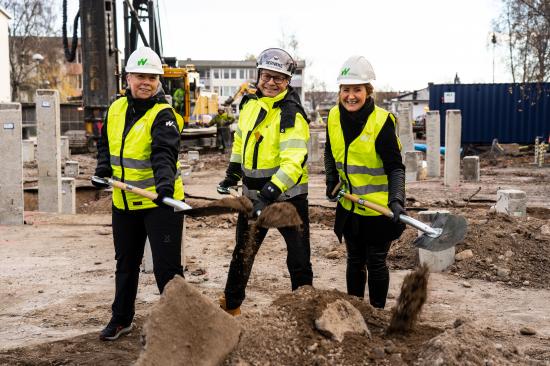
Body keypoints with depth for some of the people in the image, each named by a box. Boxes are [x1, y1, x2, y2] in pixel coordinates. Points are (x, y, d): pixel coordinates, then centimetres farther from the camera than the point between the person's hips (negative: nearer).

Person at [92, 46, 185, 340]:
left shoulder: (163, 115, -15)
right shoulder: (116, 109, 4)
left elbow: (165, 153, -31)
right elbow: (106, 143, 21)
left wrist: (165, 182, -48)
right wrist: (103, 166, 5)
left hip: (160, 201, -6)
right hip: (124, 202, 7)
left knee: (166, 266, -2)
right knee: (125, 263, 20)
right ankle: (121, 319, 37)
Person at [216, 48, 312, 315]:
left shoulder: (291, 114, -19)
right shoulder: (249, 103, 4)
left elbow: (293, 162, -29)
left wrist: (269, 194, -37)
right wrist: (232, 175, 21)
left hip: (287, 195, -6)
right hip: (253, 193, 6)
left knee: (298, 258, 4)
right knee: (243, 253, 18)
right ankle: (230, 306, 35)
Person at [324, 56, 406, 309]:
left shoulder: (381, 121, -20)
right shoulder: (334, 117, -4)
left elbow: (396, 167, -18)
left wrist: (396, 199, -30)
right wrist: (332, 181, 6)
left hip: (379, 207, -5)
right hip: (350, 205, 5)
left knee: (376, 262, 7)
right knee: (354, 261, 18)